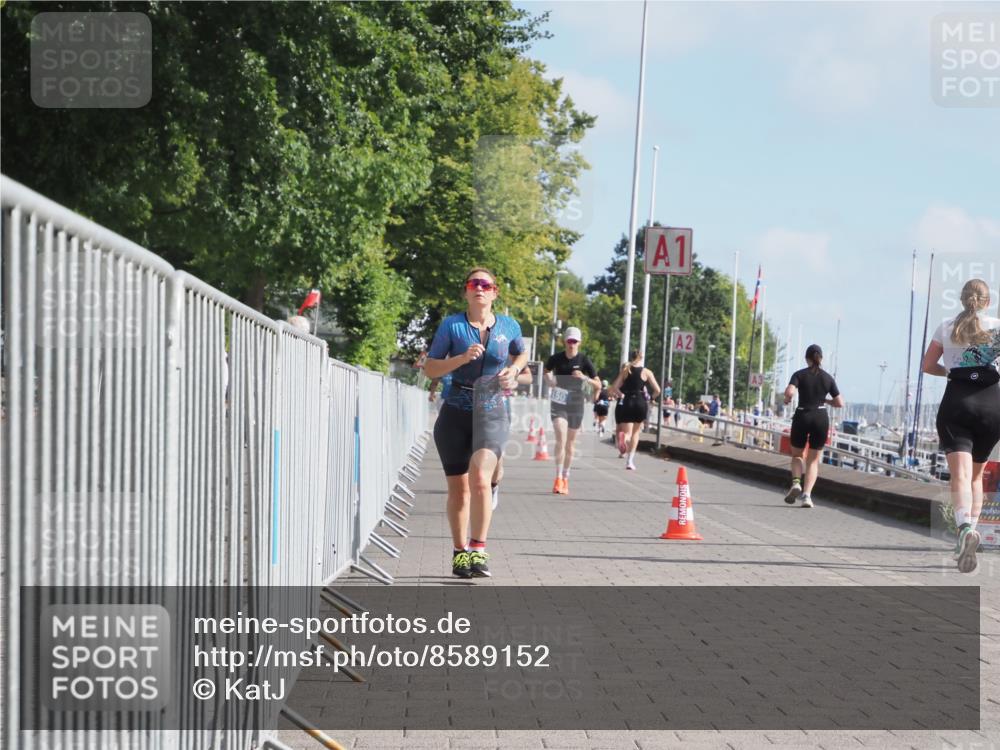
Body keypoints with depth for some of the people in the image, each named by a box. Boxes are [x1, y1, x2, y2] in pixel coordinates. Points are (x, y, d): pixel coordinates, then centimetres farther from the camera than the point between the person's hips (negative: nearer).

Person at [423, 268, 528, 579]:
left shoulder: (509, 326, 6)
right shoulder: (451, 325, 0)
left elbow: (522, 354, 26)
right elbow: (430, 368, 0)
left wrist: (513, 369, 5)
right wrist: (462, 358, -15)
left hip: (493, 413, 0)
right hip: (456, 413, 1)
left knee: (480, 478, -22)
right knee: (458, 488, 7)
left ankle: (478, 550, -14)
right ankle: (460, 551, 24)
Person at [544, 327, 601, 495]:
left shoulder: (584, 360, -4)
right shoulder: (556, 358, -2)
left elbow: (598, 385, -2)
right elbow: (546, 371, 18)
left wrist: (584, 378, -20)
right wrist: (549, 378, -4)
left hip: (575, 404, 1)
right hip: (559, 403, -1)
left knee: (570, 444, 10)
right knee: (560, 439, -17)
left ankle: (565, 478, 24)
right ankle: (558, 478, -17)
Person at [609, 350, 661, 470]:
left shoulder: (625, 371, 8)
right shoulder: (646, 372, 3)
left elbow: (613, 388, 1)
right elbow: (657, 390, -2)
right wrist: (651, 397, 18)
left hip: (626, 402, 1)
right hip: (640, 403, 0)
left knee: (627, 432, 2)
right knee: (636, 432, 17)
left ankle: (624, 438, -37)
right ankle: (630, 460, 12)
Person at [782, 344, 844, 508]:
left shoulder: (799, 375, -2)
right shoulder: (828, 378, 4)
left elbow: (789, 392, -20)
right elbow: (840, 403, 4)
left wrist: (787, 399, 2)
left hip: (802, 416, -1)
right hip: (821, 418, 1)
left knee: (797, 455, 18)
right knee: (813, 460, 9)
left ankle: (796, 482, -9)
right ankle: (807, 495, -5)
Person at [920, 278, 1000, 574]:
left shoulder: (947, 327, 10)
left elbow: (927, 366, 15)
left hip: (956, 402, -1)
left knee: (960, 473, -13)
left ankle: (965, 528, -39)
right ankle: (970, 529, 10)